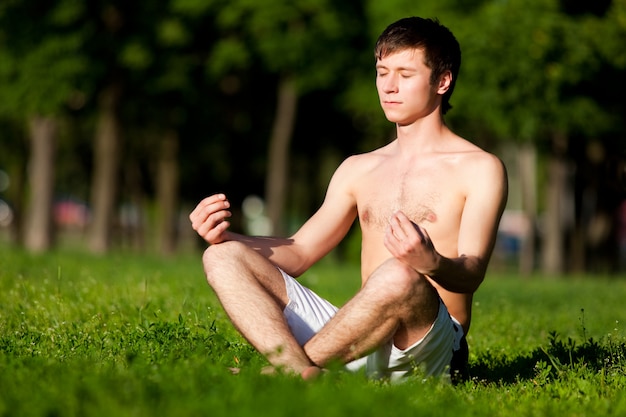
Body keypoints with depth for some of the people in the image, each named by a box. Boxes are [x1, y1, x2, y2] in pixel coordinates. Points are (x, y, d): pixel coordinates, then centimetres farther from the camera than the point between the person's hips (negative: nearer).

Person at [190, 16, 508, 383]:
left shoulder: (480, 170, 4)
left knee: (397, 275, -40)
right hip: (355, 346, 6)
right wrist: (226, 236, 1)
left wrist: (432, 264, -33)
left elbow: (472, 274, -9)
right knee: (224, 257, -9)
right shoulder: (358, 170, 23)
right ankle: (296, 370, -37)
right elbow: (299, 253, 20)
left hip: (432, 348, -6)